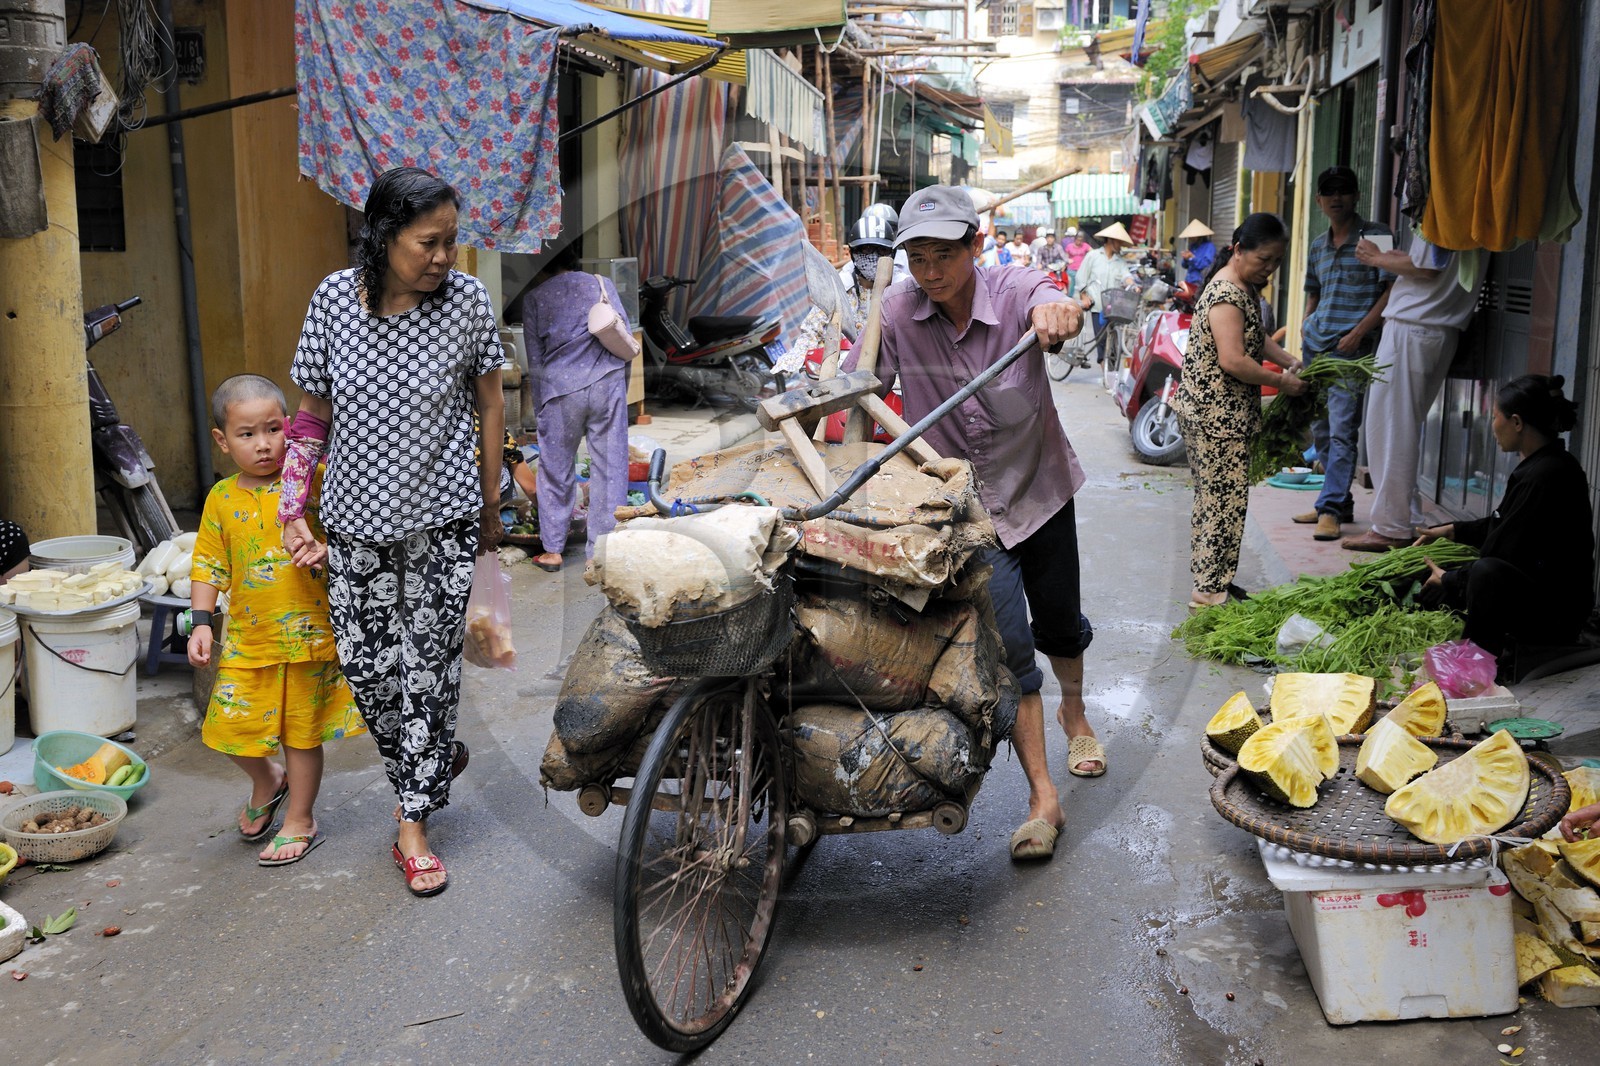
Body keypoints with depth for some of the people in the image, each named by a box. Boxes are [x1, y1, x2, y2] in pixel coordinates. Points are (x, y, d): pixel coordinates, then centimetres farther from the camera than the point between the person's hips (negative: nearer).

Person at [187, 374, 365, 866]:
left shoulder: (312, 480, -6)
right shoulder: (222, 499, 3)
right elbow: (209, 565, 7)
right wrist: (201, 623, 0)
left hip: (309, 635, -3)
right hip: (247, 639, 3)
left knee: (302, 732, 8)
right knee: (231, 727, 5)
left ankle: (300, 821, 26)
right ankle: (267, 783, 37)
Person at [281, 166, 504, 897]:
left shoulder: (466, 300, -10)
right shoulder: (334, 299, -6)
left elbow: (489, 403, 1)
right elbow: (314, 412, 3)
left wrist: (490, 505, 5)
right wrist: (293, 511, 1)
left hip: (442, 517, -2)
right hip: (357, 516, 2)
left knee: (429, 664, 1)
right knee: (364, 664, 6)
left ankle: (413, 824, 15)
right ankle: (435, 758, 35)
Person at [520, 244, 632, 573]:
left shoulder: (534, 297, 11)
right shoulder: (602, 284, 13)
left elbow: (534, 359, 8)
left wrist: (542, 405, 15)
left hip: (560, 387, 0)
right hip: (608, 382, 1)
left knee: (555, 471, 12)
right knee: (609, 469, 4)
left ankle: (552, 550, 18)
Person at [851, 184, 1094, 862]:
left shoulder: (1013, 290, -20)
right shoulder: (896, 311, -15)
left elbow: (1053, 307, -43)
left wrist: (1057, 312, -66)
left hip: (1039, 487, 1)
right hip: (963, 503, 0)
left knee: (1059, 621, 18)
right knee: (1006, 642, -10)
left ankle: (1074, 716, 51)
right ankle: (1042, 799, -1)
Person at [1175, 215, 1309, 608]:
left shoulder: (1248, 288, 12)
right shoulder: (1226, 295, -20)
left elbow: (1257, 335, 26)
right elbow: (1233, 361, -27)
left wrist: (1289, 361, 11)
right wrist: (1281, 381, -16)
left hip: (1227, 413, 11)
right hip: (1215, 414, -11)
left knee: (1213, 497, 15)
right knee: (1226, 498, -6)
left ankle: (1210, 581, 25)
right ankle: (1209, 590, 1)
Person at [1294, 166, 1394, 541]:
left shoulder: (1377, 236, -2)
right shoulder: (1318, 245, 16)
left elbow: (1392, 290, -8)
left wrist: (1358, 332, -14)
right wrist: (1306, 325, 10)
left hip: (1351, 346, -7)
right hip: (1315, 344, 7)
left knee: (1341, 429, -12)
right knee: (1320, 427, 10)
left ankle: (1331, 509, -12)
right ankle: (1340, 501, 21)